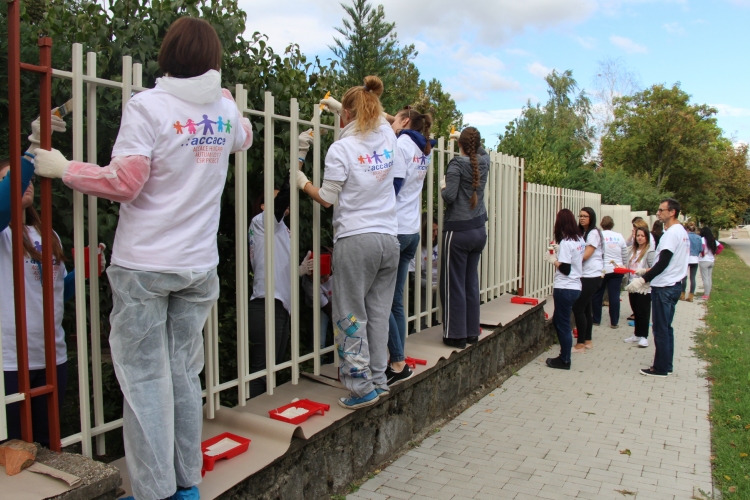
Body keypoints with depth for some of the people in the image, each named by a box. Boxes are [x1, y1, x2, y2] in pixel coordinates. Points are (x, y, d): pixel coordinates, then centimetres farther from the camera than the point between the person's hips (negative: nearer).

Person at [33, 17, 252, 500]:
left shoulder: (147, 105, -9)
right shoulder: (227, 109, 7)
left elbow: (124, 183, -14)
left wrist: (63, 168, 0)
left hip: (144, 264, -5)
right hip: (200, 265, 5)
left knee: (145, 378, 4)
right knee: (184, 373, 13)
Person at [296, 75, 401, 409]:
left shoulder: (341, 148, -9)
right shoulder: (388, 138, 6)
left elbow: (327, 199, -5)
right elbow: (376, 120, 31)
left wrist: (303, 183, 12)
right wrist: (341, 107, 38)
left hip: (355, 240, -5)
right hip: (389, 238, 6)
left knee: (351, 316, 4)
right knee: (379, 313, 13)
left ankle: (362, 387, 7)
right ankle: (379, 379, 21)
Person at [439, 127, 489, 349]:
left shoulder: (457, 163, -11)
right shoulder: (484, 161, 6)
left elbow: (449, 196, -19)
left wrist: (443, 186, 0)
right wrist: (472, 140, 39)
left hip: (458, 230, -6)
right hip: (479, 230, 6)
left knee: (454, 284, 1)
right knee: (472, 282, 13)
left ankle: (456, 335, 5)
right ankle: (472, 332, 19)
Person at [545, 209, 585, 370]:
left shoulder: (566, 243, -17)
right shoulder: (580, 240, 8)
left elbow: (565, 269, -19)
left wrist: (553, 260, -5)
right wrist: (559, 251, 16)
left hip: (564, 289, -9)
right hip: (575, 287, 9)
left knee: (563, 324, 2)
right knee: (557, 320, 18)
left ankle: (564, 361, 12)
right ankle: (564, 355, 24)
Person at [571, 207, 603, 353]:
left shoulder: (593, 233, -10)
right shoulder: (582, 233, 16)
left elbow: (586, 255, -17)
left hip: (592, 276, -9)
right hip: (585, 275, 9)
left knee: (578, 308, -9)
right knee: (586, 308, 13)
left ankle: (580, 344, -3)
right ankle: (588, 341, 23)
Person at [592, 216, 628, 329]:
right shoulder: (619, 236, 2)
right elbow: (625, 256, 8)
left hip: (602, 270, -2)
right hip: (616, 270, 2)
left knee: (597, 295, 10)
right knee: (615, 296, 4)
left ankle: (596, 320, 17)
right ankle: (614, 322, 7)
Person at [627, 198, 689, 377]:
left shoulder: (671, 233, -17)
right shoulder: (682, 231, 13)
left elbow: (663, 262, -24)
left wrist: (643, 280, -22)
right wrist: (648, 271, 21)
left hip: (664, 287, -10)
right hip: (674, 285, 10)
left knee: (661, 329, -2)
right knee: (666, 327, 15)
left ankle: (661, 368, 5)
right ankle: (666, 365, 22)